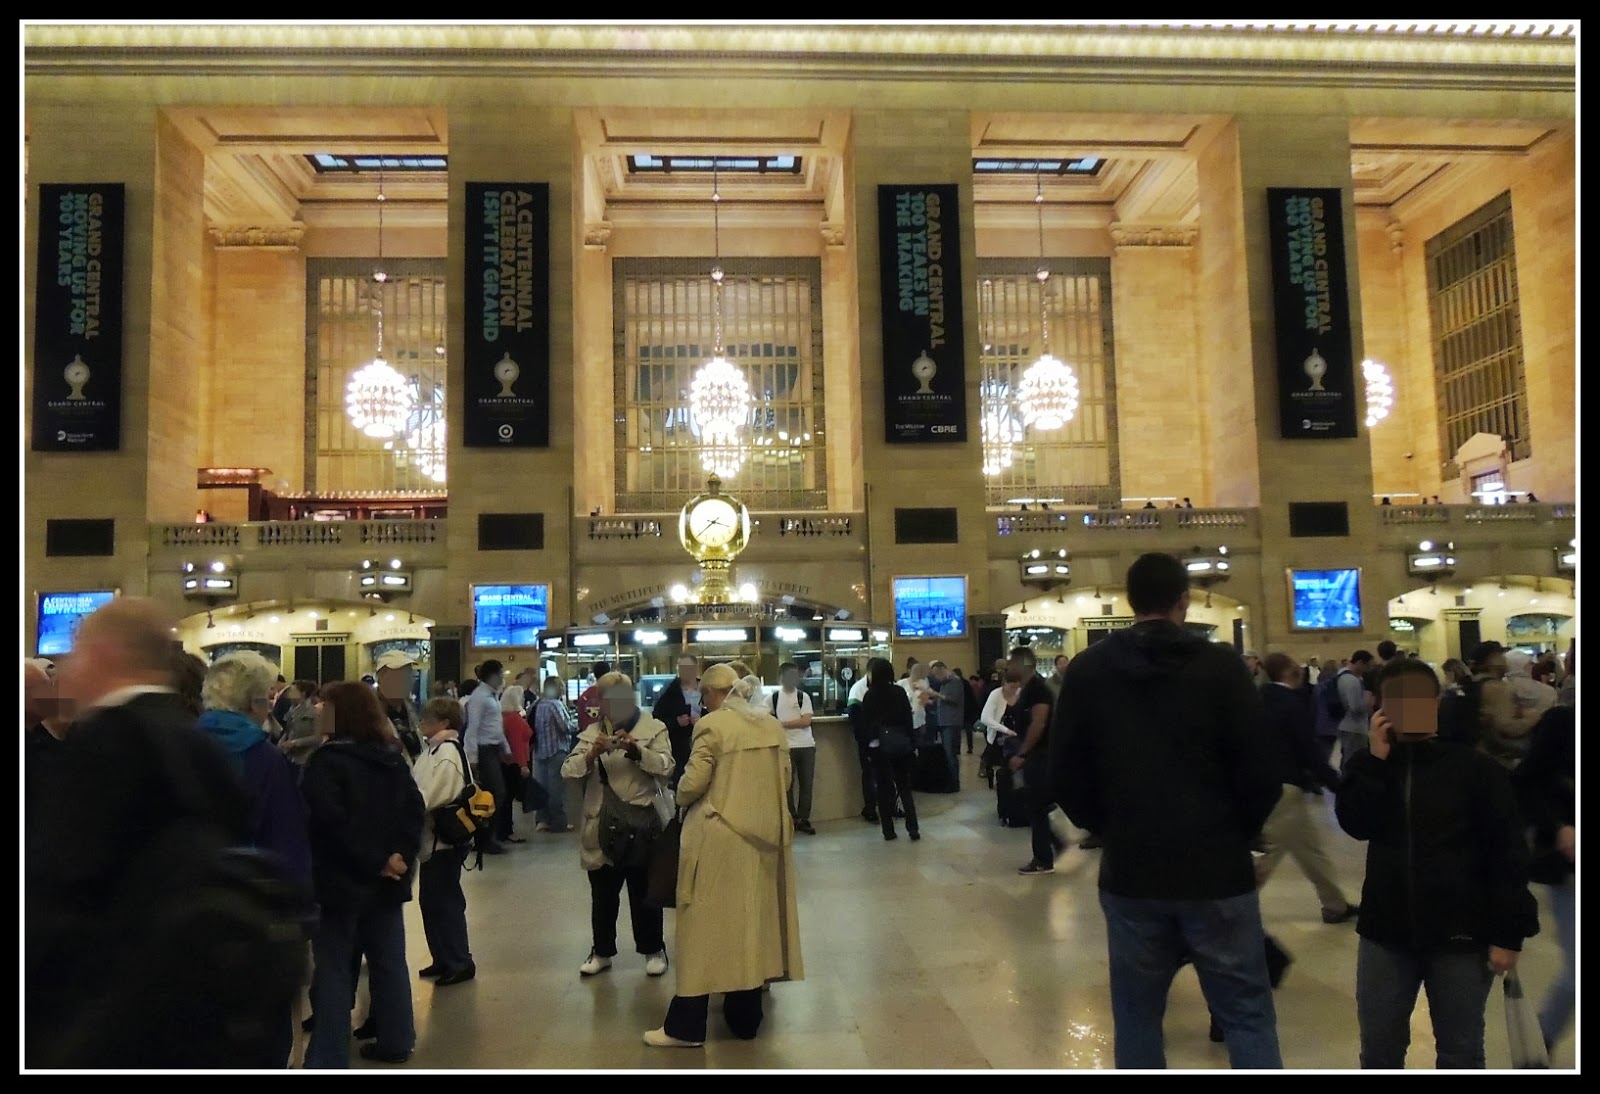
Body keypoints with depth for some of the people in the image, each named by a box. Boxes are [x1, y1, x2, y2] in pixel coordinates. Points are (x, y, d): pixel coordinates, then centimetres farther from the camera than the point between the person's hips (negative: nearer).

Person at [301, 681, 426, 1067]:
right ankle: (395, 1042, 23)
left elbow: (331, 820, -22)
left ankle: (329, 1058, 5)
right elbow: (415, 809, 1)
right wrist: (400, 854, -8)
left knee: (333, 969, 2)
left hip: (341, 879, -6)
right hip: (385, 879, 6)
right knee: (389, 961, 14)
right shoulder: (393, 757, 8)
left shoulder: (327, 760, -13)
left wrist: (372, 861, -17)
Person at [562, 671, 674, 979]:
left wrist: (637, 749, -27)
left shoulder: (653, 728, 0)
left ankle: (653, 949, 23)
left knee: (644, 893, 8)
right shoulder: (591, 732, 9)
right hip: (600, 825, 3)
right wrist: (593, 753, -20)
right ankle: (602, 950, 29)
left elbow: (666, 768, -13)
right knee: (602, 894, 15)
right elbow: (569, 771, -2)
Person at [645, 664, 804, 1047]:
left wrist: (681, 797, 7)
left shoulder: (712, 724, -11)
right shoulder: (773, 726, 6)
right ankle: (745, 1018, 23)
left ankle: (687, 1026, 9)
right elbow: (784, 779, 11)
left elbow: (693, 783, -14)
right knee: (752, 920, 13)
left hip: (719, 836, -6)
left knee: (707, 923, 2)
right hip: (764, 834, 6)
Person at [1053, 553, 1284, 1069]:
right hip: (1216, 869, -1)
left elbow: (1065, 777, 1)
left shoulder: (1086, 671, 0)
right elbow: (1260, 774, -7)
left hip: (1130, 871, 2)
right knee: (1248, 1015, 8)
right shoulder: (1221, 666, -6)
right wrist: (1237, 832, 11)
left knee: (1137, 1018, 13)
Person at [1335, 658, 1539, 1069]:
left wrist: (1508, 933, -9)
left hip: (1460, 935, -2)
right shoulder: (1370, 765, 1)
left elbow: (1508, 855, -6)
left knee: (1460, 1052, 13)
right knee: (1379, 1049, 13)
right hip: (1386, 931, 3)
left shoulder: (1476, 769, -7)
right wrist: (1376, 759, -17)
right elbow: (1356, 823, -14)